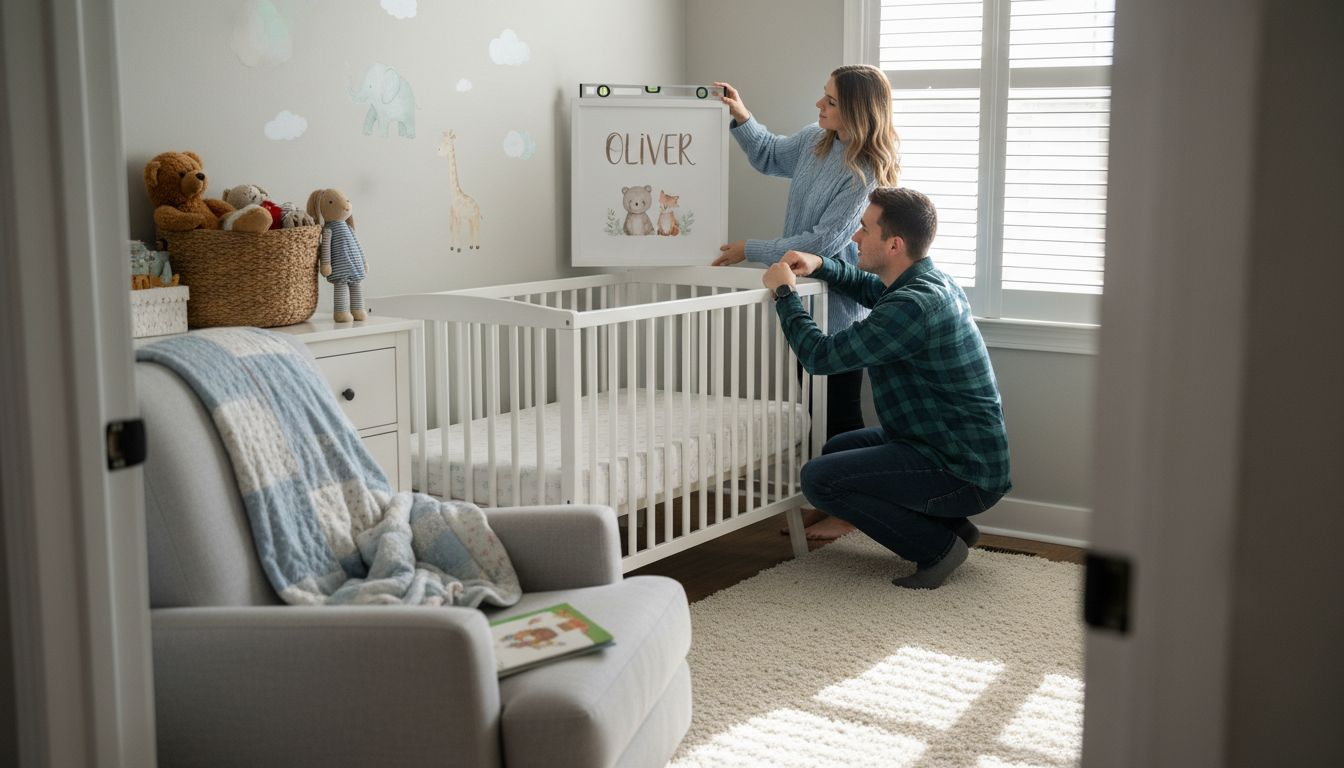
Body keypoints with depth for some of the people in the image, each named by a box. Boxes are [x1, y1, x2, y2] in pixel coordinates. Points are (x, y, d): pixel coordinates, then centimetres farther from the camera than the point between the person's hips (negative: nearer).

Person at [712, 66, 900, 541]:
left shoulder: (865, 172, -21)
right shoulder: (816, 141, 3)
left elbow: (823, 242, -22)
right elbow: (769, 156, 23)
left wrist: (751, 251, -16)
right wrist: (741, 118, 7)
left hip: (840, 309, -8)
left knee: (839, 411, 2)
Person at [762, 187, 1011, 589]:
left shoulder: (914, 306, -26)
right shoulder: (931, 280, 6)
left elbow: (821, 356, -21)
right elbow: (869, 287, 29)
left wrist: (785, 292, -7)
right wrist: (820, 265, 11)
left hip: (963, 473, -10)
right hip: (970, 450, 10)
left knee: (819, 478, -15)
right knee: (837, 449, 24)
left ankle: (938, 546, -5)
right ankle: (951, 524, 18)